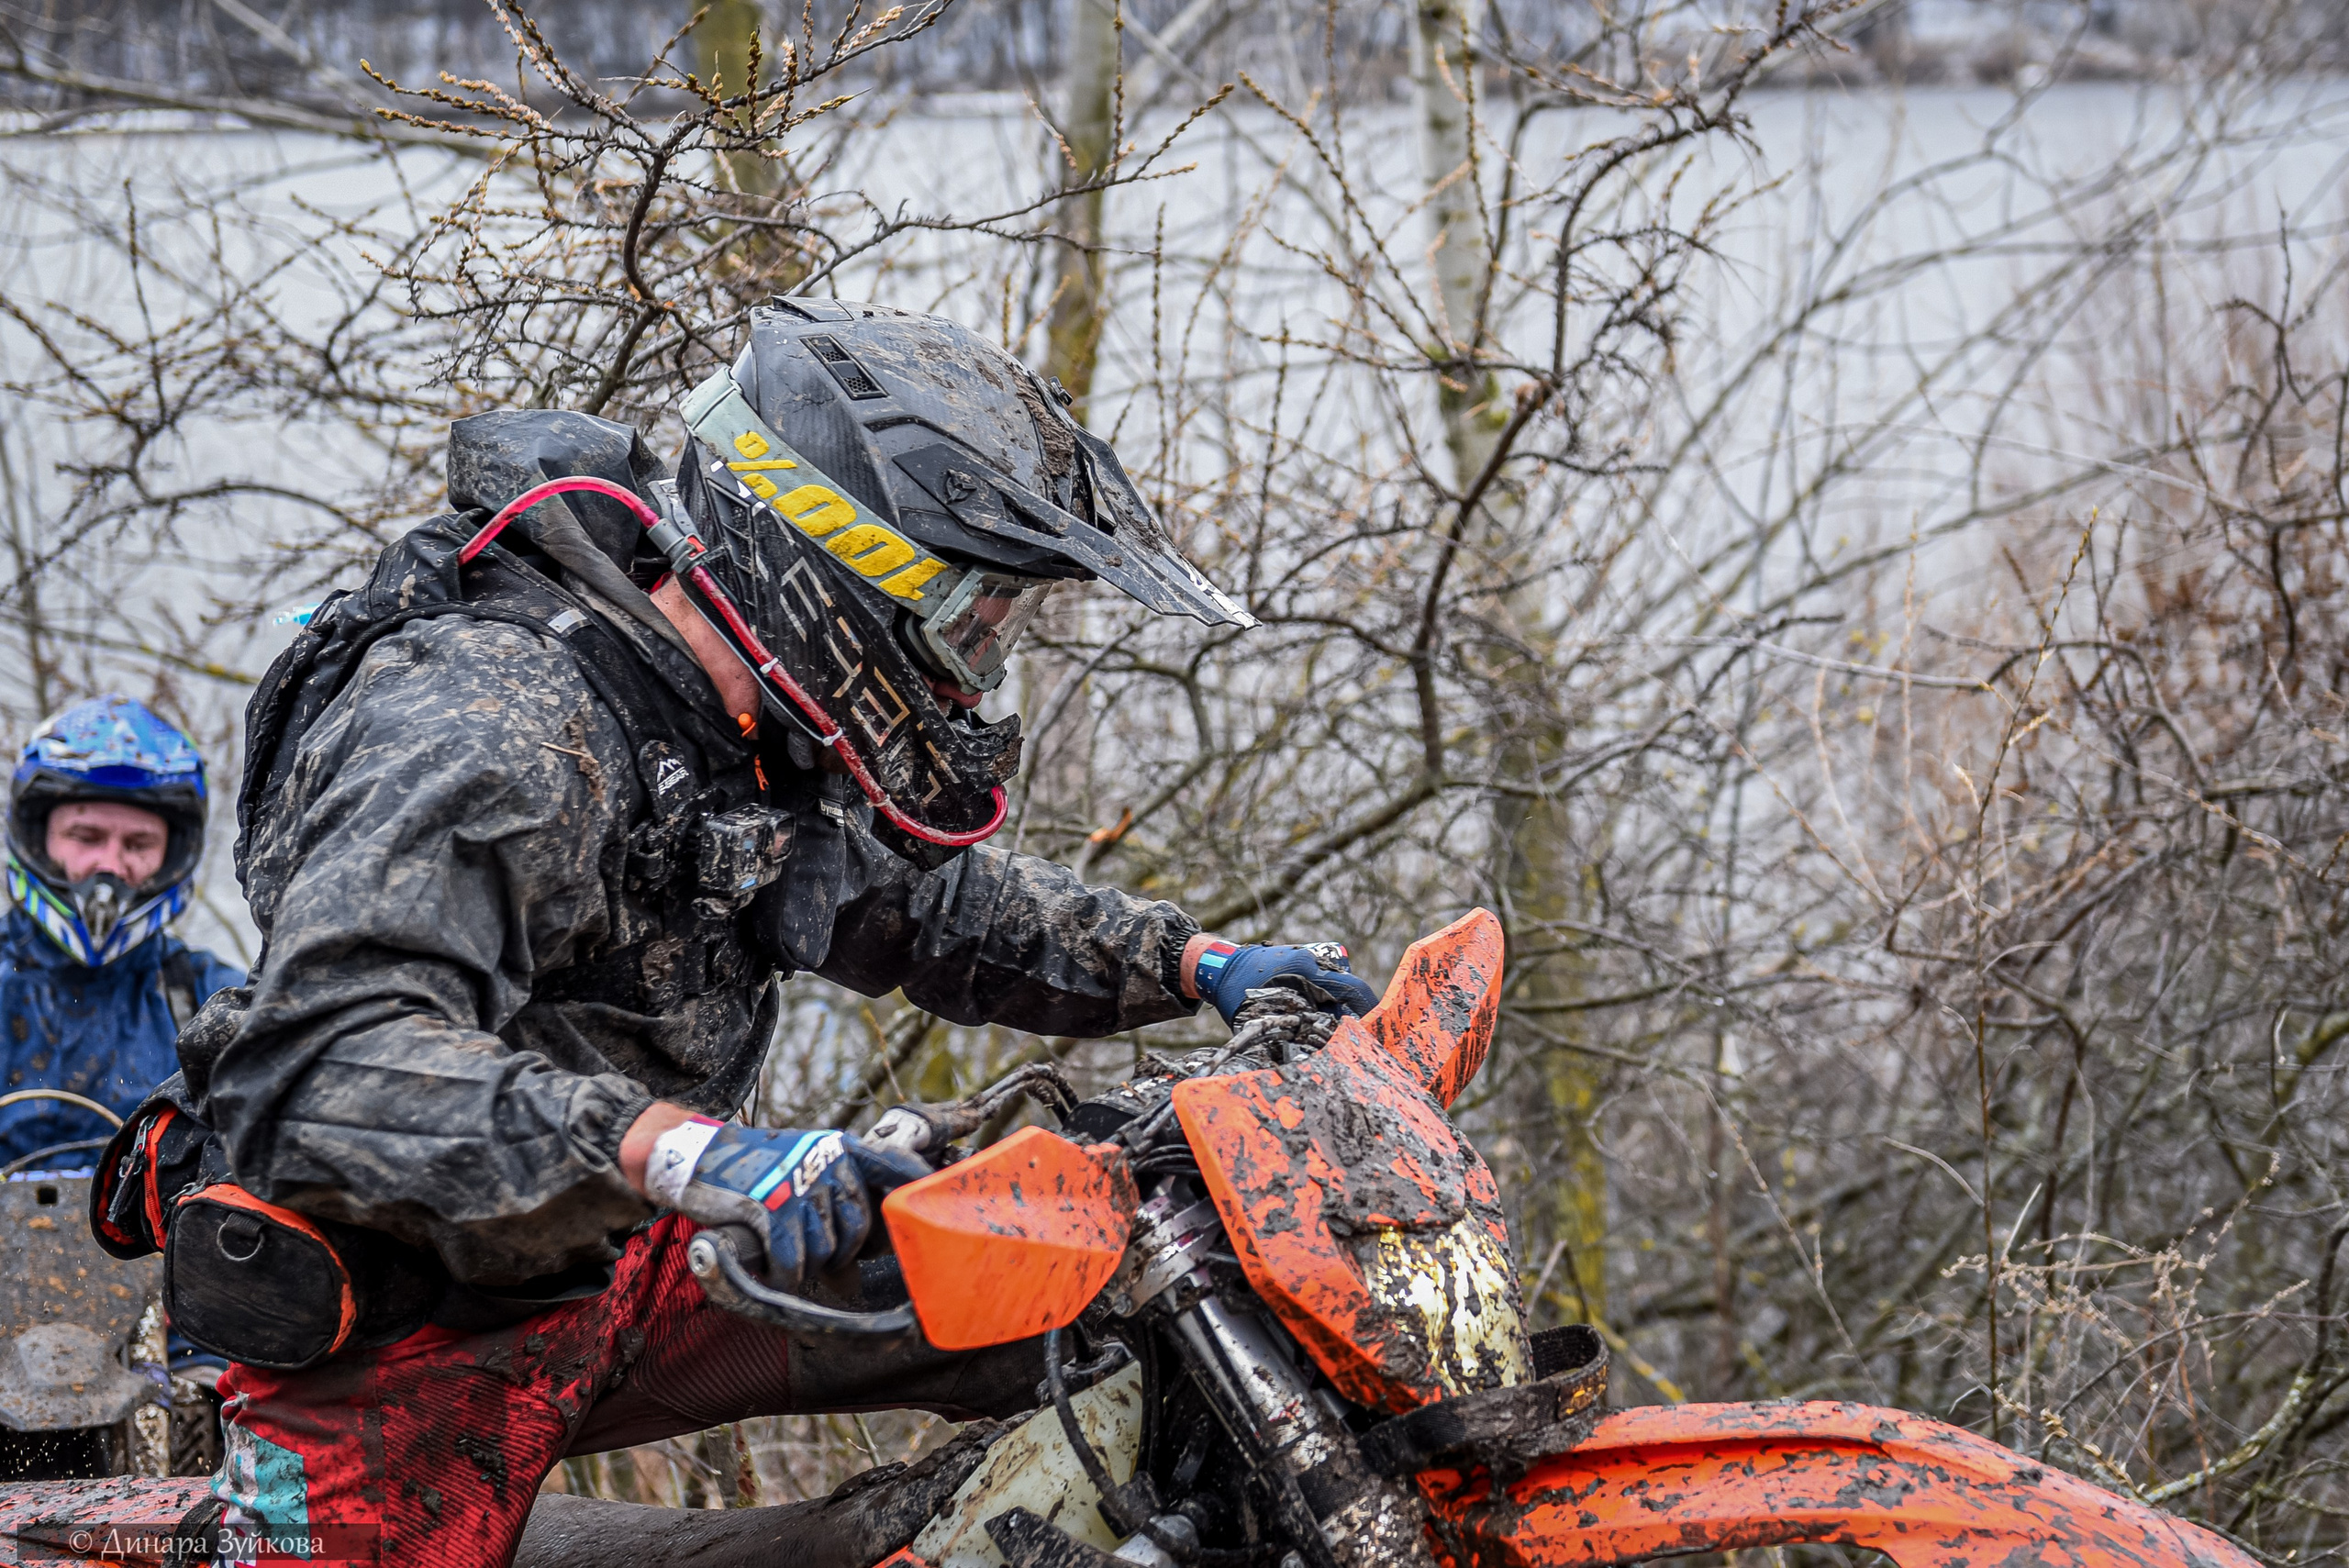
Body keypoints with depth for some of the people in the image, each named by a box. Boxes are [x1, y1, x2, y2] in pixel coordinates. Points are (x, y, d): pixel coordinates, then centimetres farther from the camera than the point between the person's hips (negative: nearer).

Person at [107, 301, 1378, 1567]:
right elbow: (333, 1058, -41)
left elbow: (929, 899, 19)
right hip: (401, 1344, -8)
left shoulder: (761, 740, 2)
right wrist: (679, 1147, -52)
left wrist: (1190, 964, 6)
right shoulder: (488, 723, -28)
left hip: (605, 1273, 8)